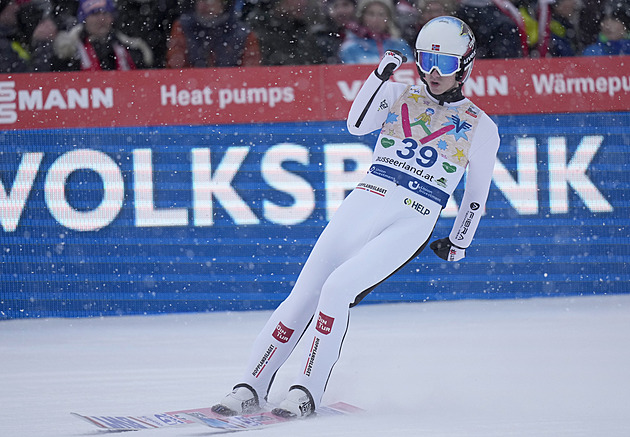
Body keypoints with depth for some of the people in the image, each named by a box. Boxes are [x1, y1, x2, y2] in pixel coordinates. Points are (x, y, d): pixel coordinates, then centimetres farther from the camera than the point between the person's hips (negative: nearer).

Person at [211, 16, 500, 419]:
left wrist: (458, 243, 20)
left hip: (411, 226, -3)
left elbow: (477, 193, 16)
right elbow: (357, 124, -8)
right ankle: (251, 387, -1)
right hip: (365, 204, 3)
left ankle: (308, 391, -18)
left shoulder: (480, 128, 6)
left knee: (337, 288, -23)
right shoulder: (398, 95, 11)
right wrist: (382, 74, -17)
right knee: (303, 296, -7)